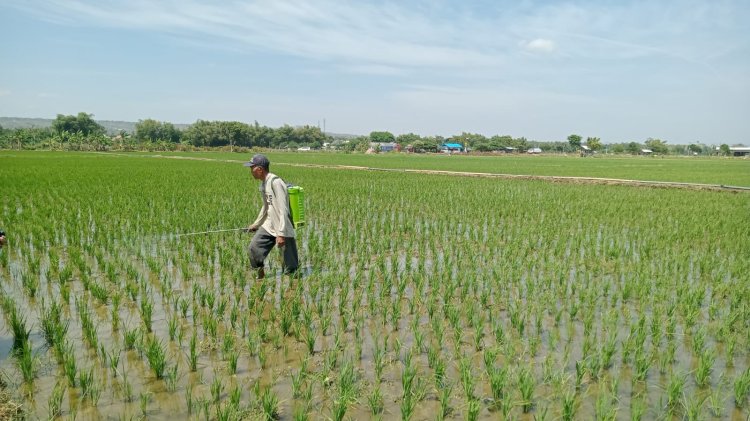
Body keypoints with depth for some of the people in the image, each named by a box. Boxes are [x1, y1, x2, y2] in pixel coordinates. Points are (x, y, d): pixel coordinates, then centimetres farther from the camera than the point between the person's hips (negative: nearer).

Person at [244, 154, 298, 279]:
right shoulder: (263, 184, 10)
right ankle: (260, 275, 19)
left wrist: (281, 234, -25)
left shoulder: (276, 182, -19)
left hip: (283, 229, -8)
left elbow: (283, 210, -23)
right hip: (269, 226, 8)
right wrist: (256, 224, 31)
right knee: (253, 250, -1)